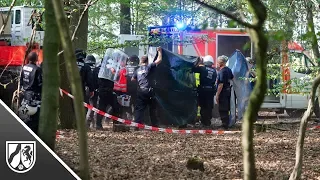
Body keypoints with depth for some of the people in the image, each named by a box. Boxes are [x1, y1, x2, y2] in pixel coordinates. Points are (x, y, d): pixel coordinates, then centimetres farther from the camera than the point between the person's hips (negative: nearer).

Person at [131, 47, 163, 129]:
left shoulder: (138, 70, 12)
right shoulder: (149, 67, -1)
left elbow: (133, 79, 23)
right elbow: (159, 60, -1)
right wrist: (159, 51, 13)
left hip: (140, 91, 3)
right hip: (148, 91, -3)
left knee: (139, 108, 2)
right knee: (152, 108, 9)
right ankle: (154, 125, 13)